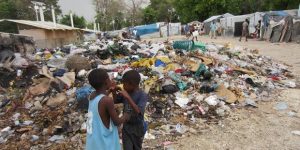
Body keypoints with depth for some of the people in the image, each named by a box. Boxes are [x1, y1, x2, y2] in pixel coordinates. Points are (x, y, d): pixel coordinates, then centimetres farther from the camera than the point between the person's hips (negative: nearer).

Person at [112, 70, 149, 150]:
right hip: (126, 127, 3)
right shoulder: (125, 92, -9)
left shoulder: (142, 95, -24)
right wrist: (114, 92, -14)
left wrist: (128, 97, -40)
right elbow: (115, 101, 6)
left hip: (137, 128, -3)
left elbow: (138, 112, -35)